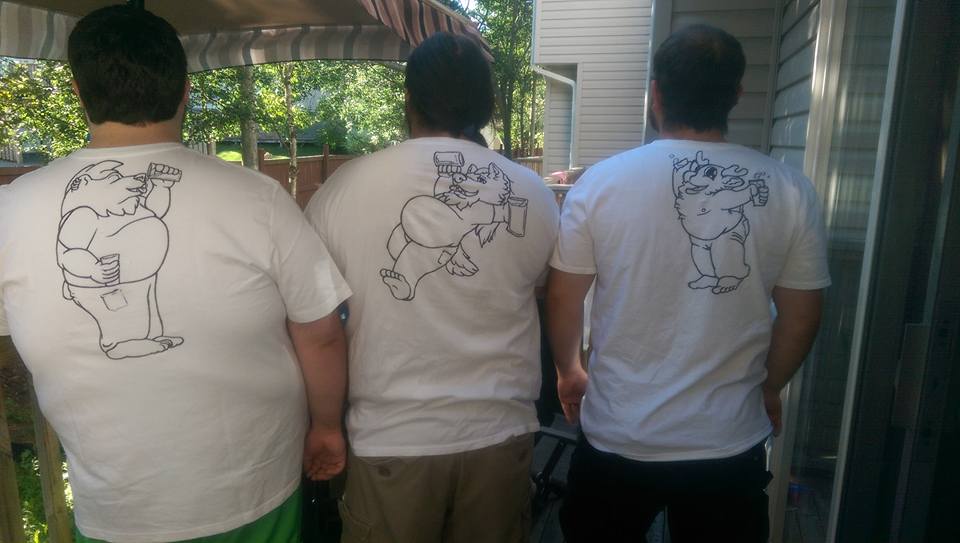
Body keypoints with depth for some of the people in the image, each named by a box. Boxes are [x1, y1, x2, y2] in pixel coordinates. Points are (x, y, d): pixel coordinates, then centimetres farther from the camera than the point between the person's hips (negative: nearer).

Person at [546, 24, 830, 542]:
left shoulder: (600, 181, -12)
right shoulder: (790, 190, -7)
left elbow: (563, 297, -4)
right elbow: (801, 315, 1)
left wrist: (569, 371, 14)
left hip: (618, 437, -1)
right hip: (730, 440, 1)